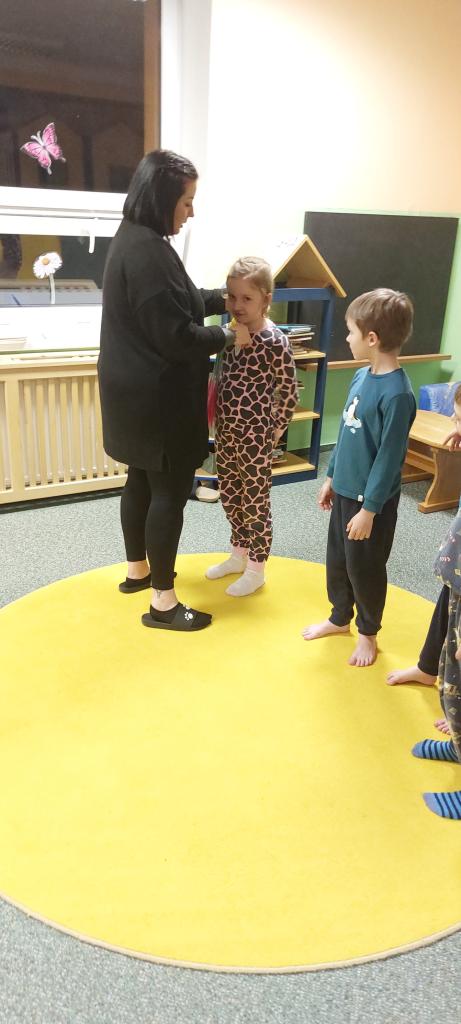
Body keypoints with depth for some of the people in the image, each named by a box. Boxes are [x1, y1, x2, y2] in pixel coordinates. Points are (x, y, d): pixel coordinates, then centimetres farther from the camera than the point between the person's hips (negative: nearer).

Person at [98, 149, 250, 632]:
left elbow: (182, 301, 19)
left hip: (139, 392, 10)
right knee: (170, 490, -1)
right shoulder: (148, 250, -23)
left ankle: (137, 570, 37)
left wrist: (227, 298, 12)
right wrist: (228, 335, -9)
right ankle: (162, 601, 11)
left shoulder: (133, 239, 10)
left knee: (141, 480, 20)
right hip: (158, 396, -10)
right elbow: (176, 335, -23)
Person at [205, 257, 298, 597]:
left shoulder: (275, 342, -17)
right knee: (230, 497, 19)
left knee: (255, 503, 5)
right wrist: (219, 422, 9)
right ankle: (238, 555, 38)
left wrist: (271, 434, -8)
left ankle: (256, 570, 21)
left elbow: (289, 394, -12)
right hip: (226, 432, 8)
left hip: (255, 437, -7)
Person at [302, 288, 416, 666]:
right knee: (337, 559, 20)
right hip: (345, 489, 8)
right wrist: (331, 477, 16)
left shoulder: (397, 394, -23)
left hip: (371, 499, -8)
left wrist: (369, 509, -17)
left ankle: (368, 632, 32)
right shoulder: (362, 376, 1)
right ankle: (340, 618, 42)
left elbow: (389, 458, -21)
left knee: (364, 568, 10)